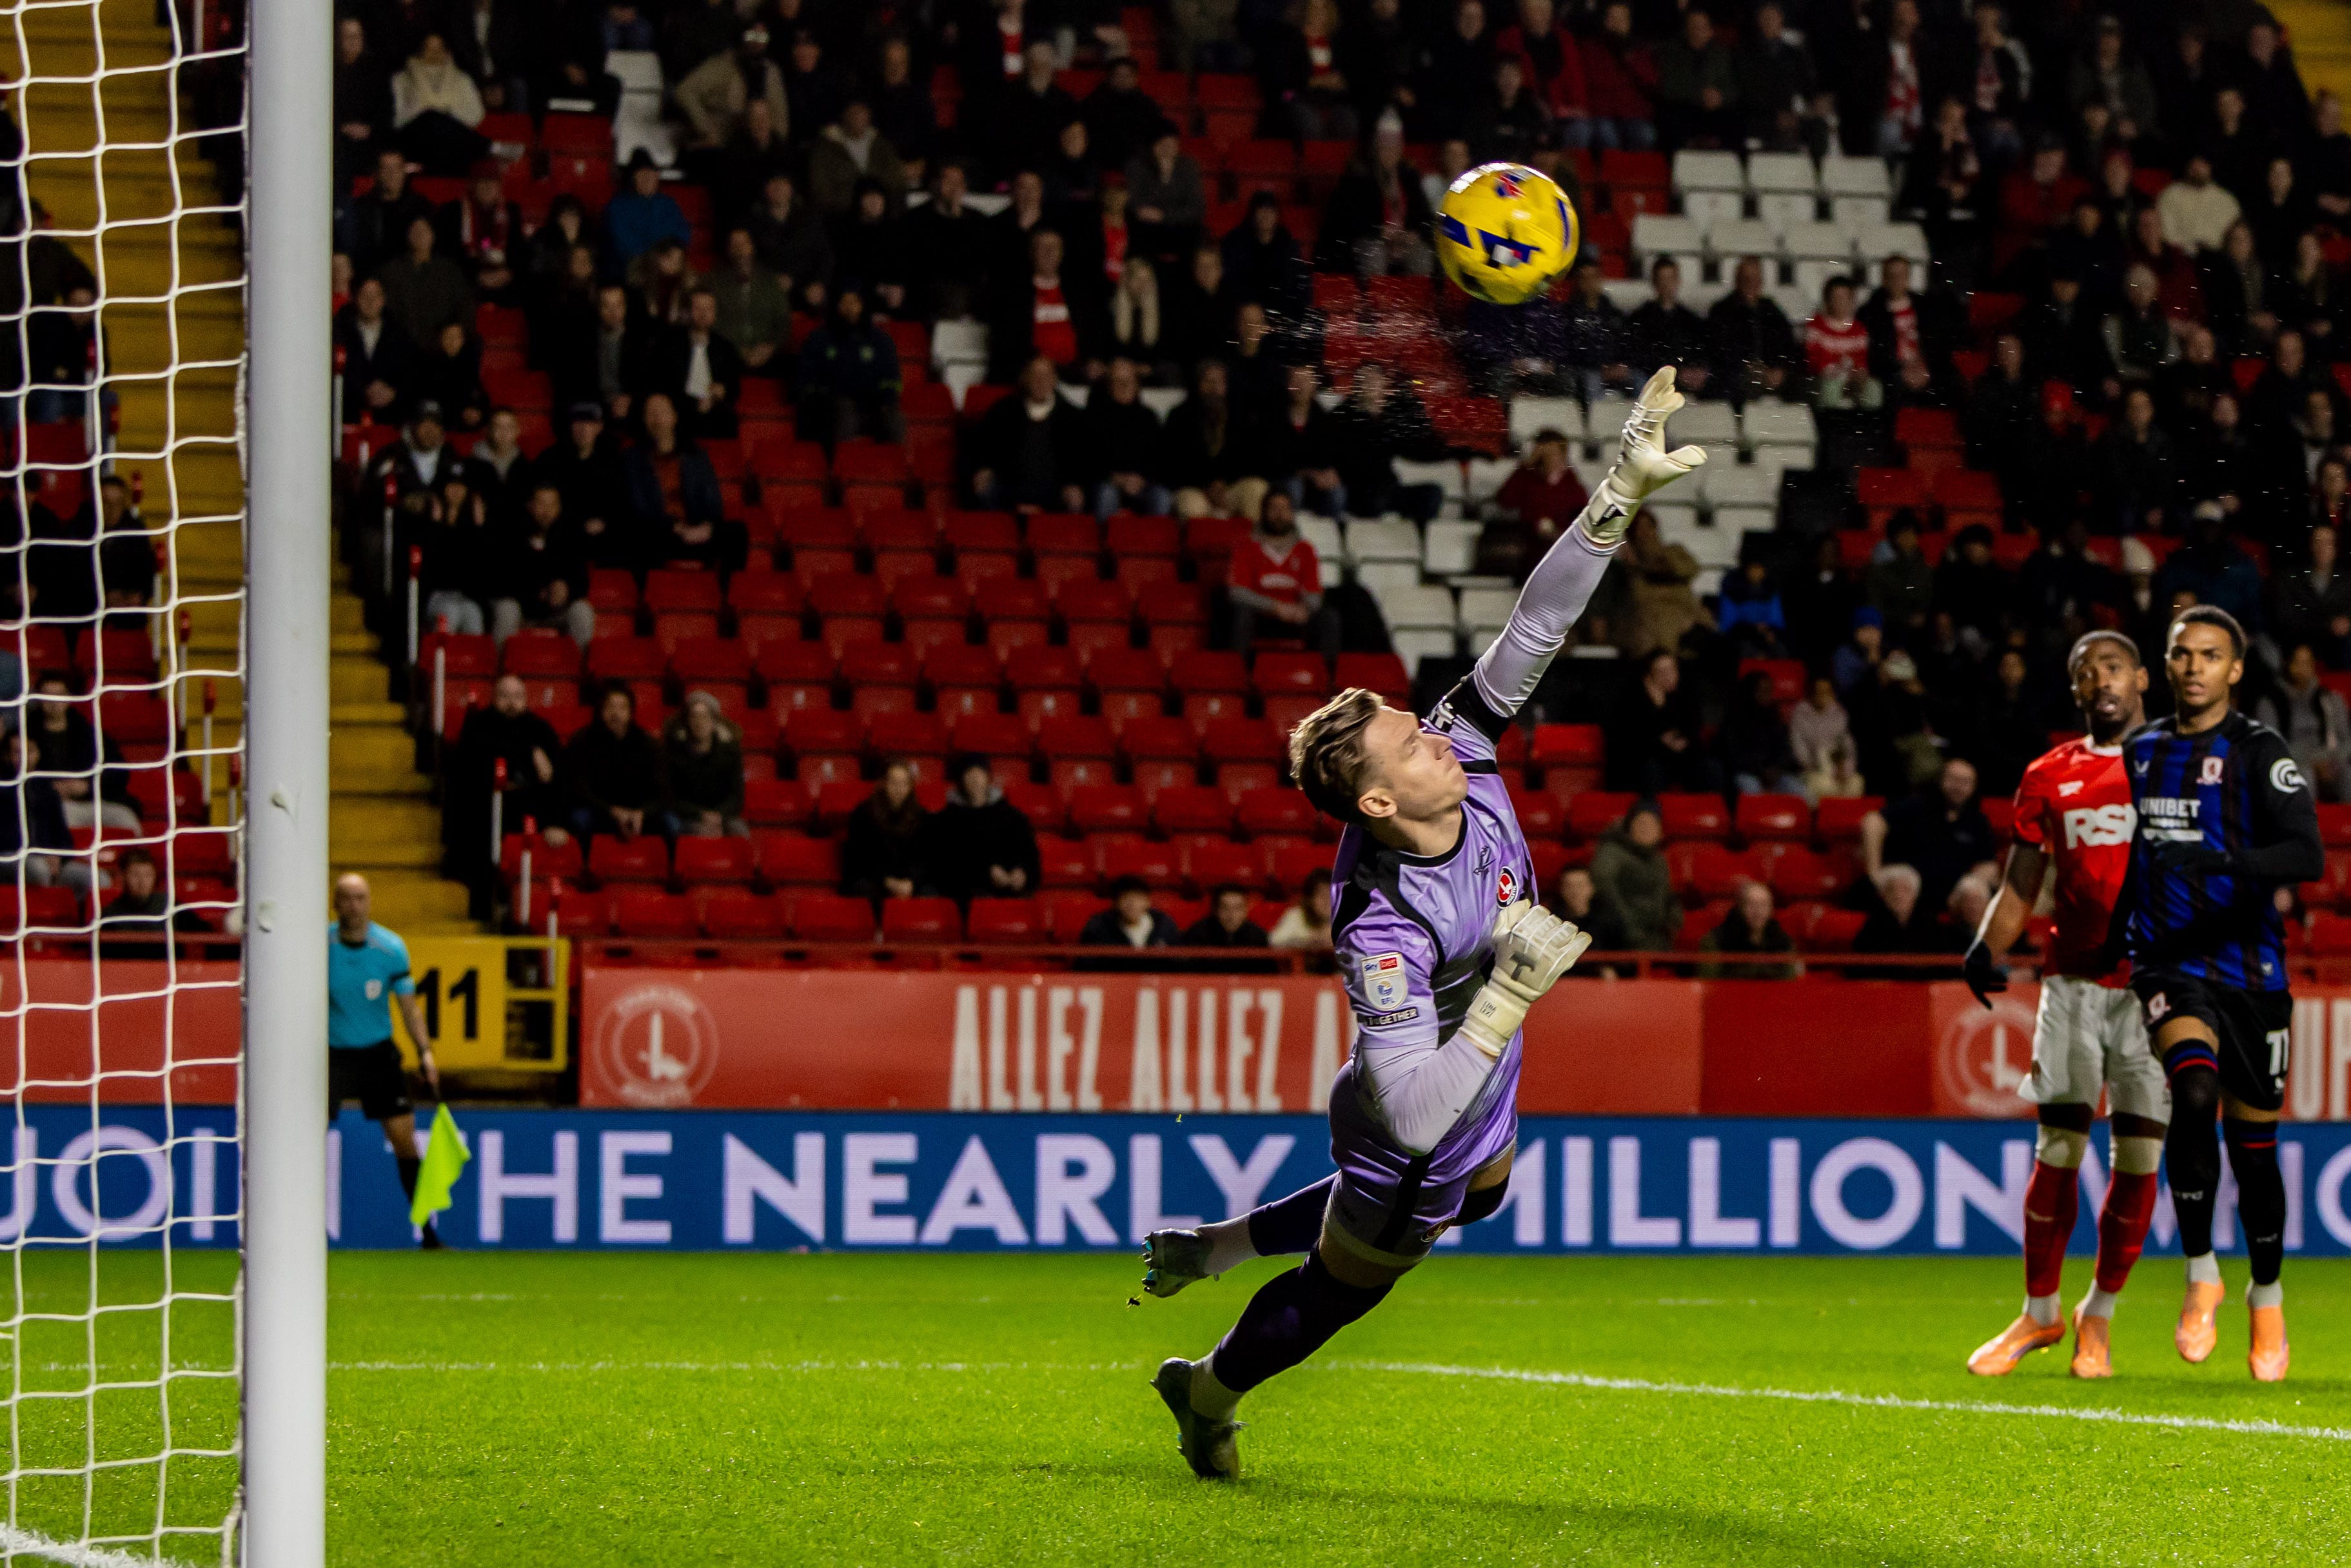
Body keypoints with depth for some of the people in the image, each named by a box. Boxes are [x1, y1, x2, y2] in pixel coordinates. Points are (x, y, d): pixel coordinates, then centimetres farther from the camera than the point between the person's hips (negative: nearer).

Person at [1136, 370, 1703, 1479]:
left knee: (1477, 1197, 37)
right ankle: (1207, 1393, 49)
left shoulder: (1462, 759, -24)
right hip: (1410, 1140, -8)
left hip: (1478, 1111, 8)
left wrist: (1623, 494, -34)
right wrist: (1511, 995, -46)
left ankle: (1212, 1248, 46)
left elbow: (1534, 630, -24)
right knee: (1343, 1286, 17)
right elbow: (1415, 1114, -45)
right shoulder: (1385, 934, -42)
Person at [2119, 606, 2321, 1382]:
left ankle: (2267, 1299, 28)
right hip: (2168, 966, 2)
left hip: (2248, 967, -2)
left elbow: (2307, 856, -17)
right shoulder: (2139, 752, 11)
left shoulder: (2260, 753, -4)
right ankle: (2201, 1276, -17)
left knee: (2253, 1144, 5)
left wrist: (2223, 860, -31)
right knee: (2194, 1089, -27)